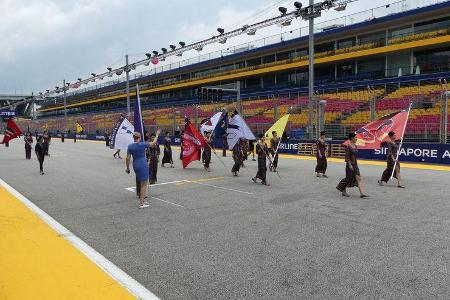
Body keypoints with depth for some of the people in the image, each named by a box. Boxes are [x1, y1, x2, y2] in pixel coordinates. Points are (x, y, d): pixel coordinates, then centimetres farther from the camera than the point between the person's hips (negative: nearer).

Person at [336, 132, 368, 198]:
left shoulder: (355, 146, 10)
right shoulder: (348, 146, -14)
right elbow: (347, 157, -17)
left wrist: (356, 163, 19)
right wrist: (350, 165, -20)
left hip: (355, 165, 8)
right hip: (350, 165, -8)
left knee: (358, 178, -1)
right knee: (348, 179, 3)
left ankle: (362, 193, -5)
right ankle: (344, 191, 22)